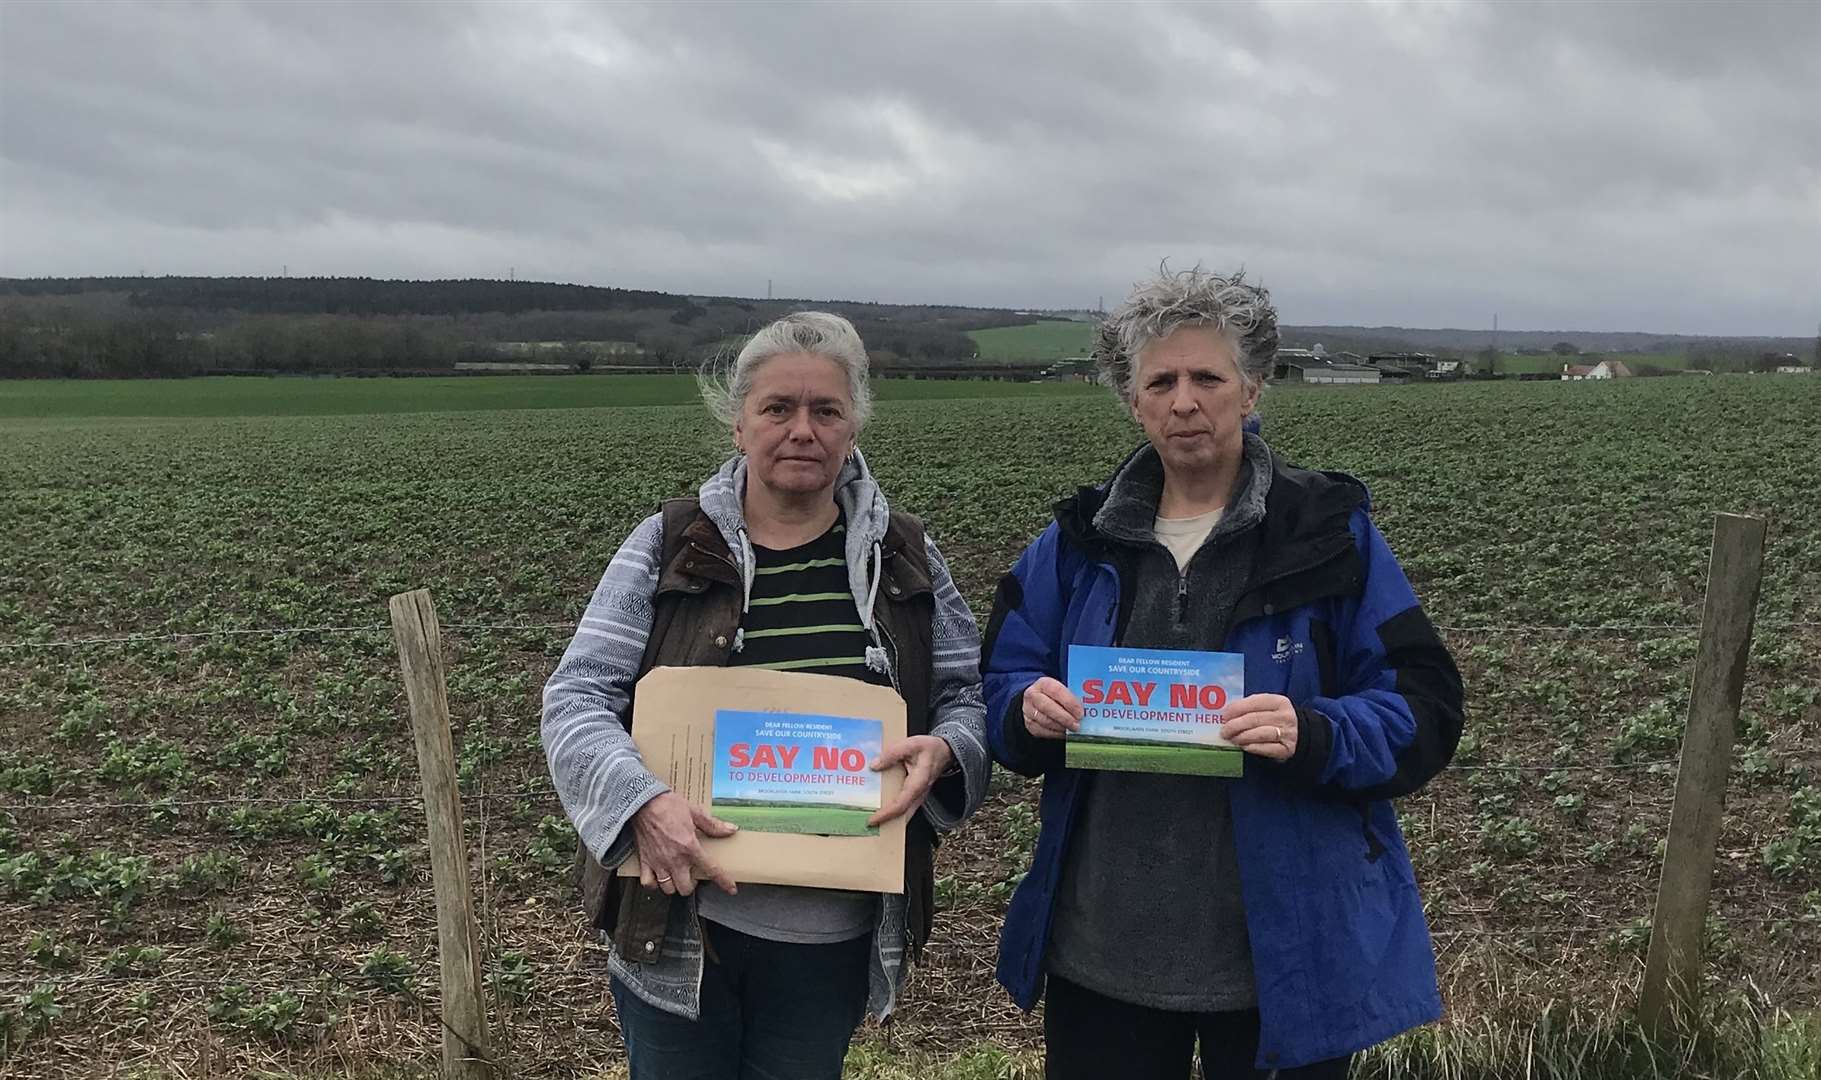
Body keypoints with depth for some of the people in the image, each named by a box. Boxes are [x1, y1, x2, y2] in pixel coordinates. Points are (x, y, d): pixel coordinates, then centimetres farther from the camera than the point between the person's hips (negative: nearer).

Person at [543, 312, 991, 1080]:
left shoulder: (902, 555, 3)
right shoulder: (665, 549, -3)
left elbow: (968, 692, 7)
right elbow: (575, 701, -7)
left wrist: (943, 748, -16)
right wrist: (643, 801, -25)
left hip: (836, 934, 2)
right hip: (677, 923, -1)